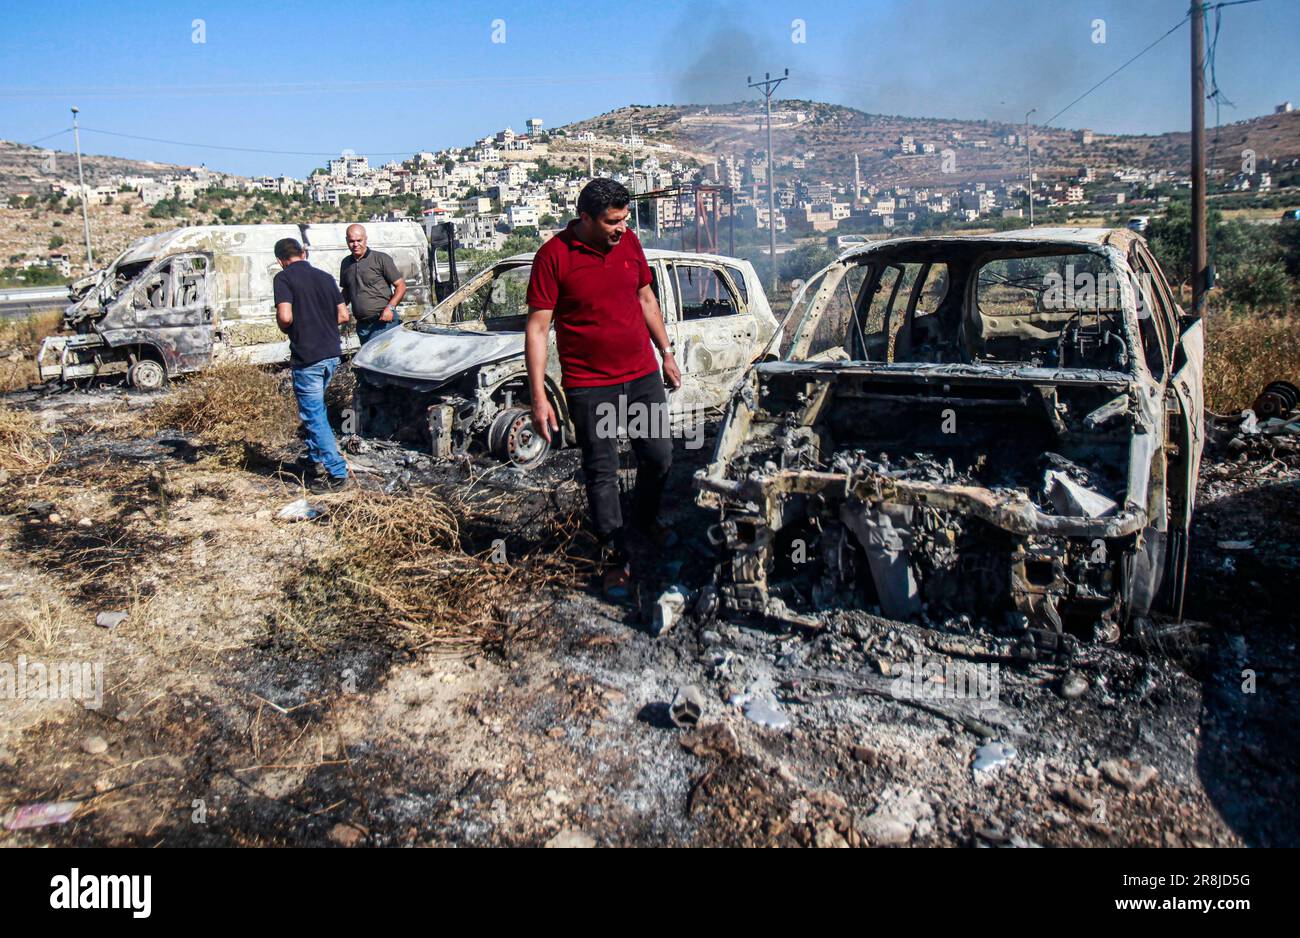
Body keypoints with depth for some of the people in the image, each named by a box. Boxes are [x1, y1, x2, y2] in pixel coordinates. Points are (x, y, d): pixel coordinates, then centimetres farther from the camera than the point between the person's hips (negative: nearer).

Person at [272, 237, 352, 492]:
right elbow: (343, 315, 9)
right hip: (332, 353, 7)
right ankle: (315, 454, 38)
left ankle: (337, 473, -3)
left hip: (306, 357, -7)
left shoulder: (284, 278, -8)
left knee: (314, 416, 0)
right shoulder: (325, 277, 10)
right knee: (316, 407, 27)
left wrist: (287, 330, 1)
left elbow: (285, 316, -19)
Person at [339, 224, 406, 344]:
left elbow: (401, 286, -4)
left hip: (383, 321, -6)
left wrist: (390, 307, -17)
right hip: (362, 325, 6)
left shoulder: (381, 259, -3)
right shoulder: (346, 263, 15)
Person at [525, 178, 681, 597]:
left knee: (659, 456, 14)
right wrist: (538, 397, -16)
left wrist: (666, 352, 19)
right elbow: (537, 328, -12)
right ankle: (617, 557, 20)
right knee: (601, 472, 5)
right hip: (589, 386, -5)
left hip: (643, 375, 5)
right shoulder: (554, 256, -12)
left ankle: (646, 519, 43)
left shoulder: (629, 242, 3)